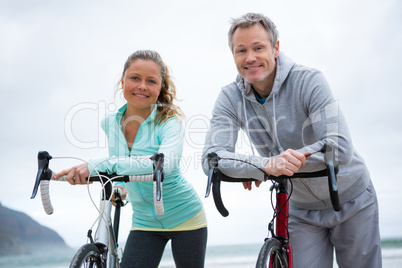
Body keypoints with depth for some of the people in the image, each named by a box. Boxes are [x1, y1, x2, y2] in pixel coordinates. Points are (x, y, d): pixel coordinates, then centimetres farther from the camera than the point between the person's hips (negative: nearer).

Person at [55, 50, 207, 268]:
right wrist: (120, 185, 2)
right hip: (145, 223, 3)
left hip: (185, 217, -3)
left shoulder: (169, 123, -20)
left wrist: (100, 165, -45)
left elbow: (166, 164, -41)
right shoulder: (109, 123, -5)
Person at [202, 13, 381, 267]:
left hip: (351, 201, -2)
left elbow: (341, 149, -33)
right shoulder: (230, 98, -14)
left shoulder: (309, 80, -24)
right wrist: (266, 165, -44)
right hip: (302, 211, 2)